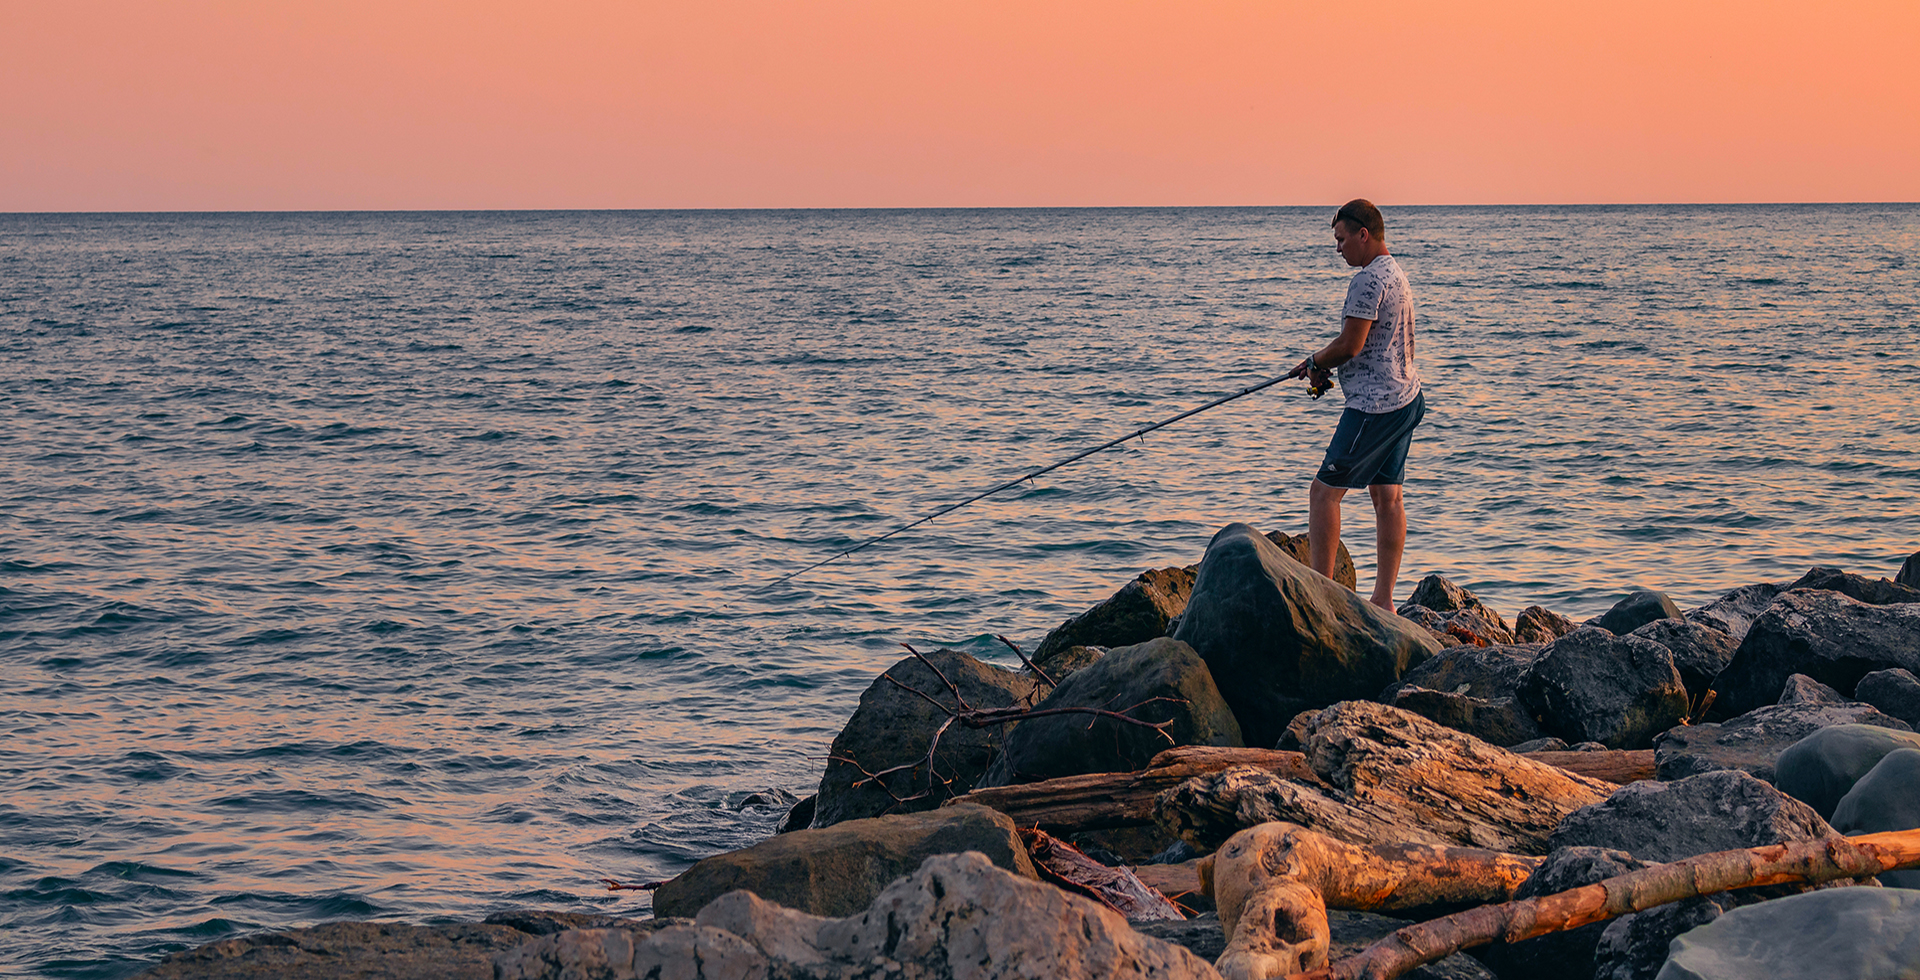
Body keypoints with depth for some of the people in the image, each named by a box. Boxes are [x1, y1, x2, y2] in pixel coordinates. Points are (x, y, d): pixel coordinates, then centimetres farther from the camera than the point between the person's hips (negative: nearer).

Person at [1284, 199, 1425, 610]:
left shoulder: (1370, 279, -16)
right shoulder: (1396, 275, 17)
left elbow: (1350, 345, -19)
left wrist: (1317, 362, 1)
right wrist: (1322, 367, 13)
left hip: (1375, 406, -10)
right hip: (1405, 399, 10)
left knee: (1325, 492, -6)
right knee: (1387, 496, 9)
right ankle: (1383, 599, 10)